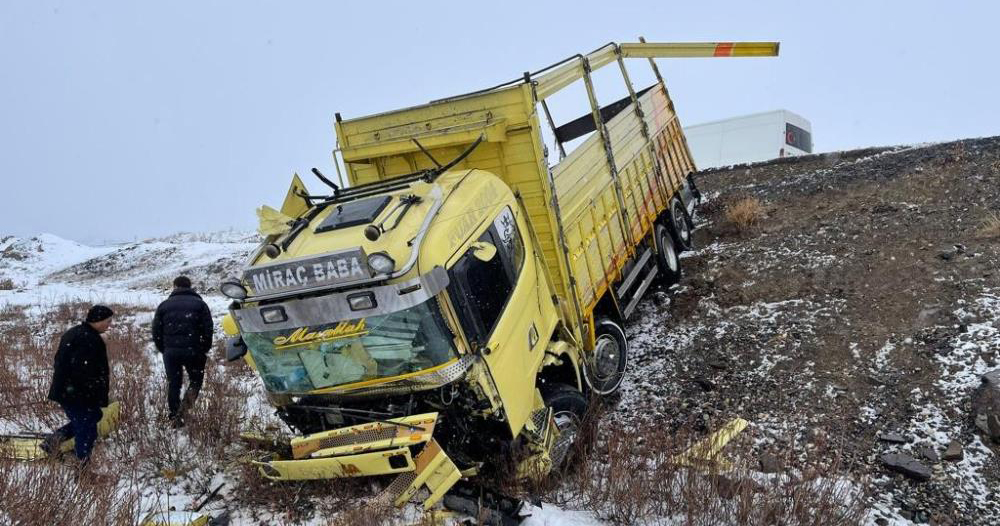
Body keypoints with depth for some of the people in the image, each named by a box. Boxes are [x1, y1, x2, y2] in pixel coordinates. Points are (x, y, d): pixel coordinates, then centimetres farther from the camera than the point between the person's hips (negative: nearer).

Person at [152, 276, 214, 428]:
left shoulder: (164, 305, 11)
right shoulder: (199, 304, 5)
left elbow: (156, 331, 8)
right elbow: (208, 329, -2)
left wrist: (163, 350, 17)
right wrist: (204, 350, 8)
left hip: (170, 351, 2)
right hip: (193, 351, -2)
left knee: (173, 384, 11)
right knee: (196, 380, 12)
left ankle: (174, 417, 11)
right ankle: (186, 403, -13)